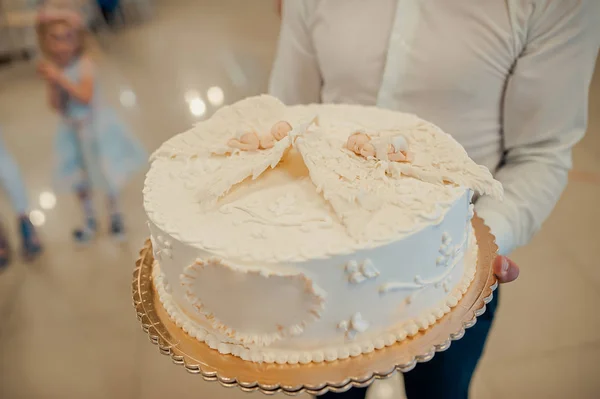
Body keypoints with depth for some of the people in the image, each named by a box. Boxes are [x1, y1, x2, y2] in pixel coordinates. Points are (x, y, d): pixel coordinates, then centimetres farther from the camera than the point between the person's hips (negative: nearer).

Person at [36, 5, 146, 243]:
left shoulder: (84, 64, -19)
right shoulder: (52, 68, -9)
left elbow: (86, 96, -30)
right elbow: (56, 107, -11)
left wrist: (60, 78, -35)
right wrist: (51, 84, -25)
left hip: (96, 126, -4)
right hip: (72, 130, 4)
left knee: (108, 175, 9)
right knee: (79, 179, 15)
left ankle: (115, 215, 33)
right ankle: (90, 221, 36)